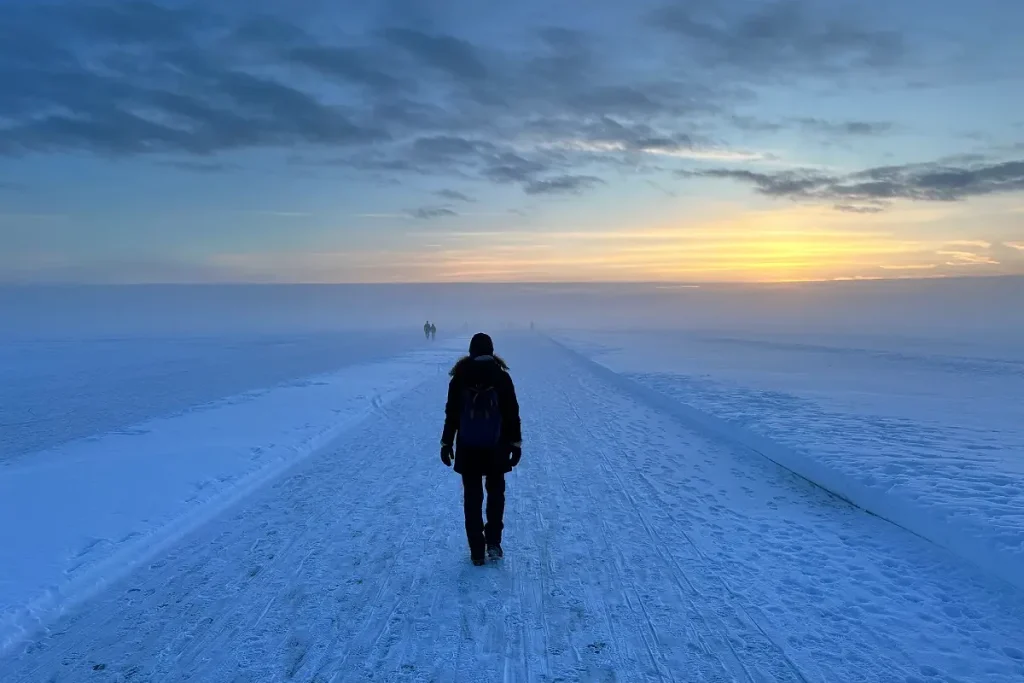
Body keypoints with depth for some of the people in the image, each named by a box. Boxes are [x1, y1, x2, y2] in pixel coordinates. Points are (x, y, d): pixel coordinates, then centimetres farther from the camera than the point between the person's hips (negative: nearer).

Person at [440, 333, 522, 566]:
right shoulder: (502, 376, -6)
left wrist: (446, 443, 7)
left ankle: (477, 551, 11)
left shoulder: (459, 378, -5)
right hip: (496, 447, 0)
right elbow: (512, 413, -4)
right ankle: (493, 542, 11)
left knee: (472, 497, 9)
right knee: (496, 492, 18)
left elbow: (451, 414, -1)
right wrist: (516, 443, 4)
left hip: (468, 448, 0)